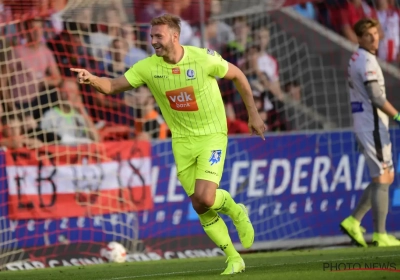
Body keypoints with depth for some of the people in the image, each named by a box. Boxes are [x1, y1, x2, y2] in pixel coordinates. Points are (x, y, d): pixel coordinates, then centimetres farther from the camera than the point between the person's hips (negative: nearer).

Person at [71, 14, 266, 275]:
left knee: (204, 198, -22)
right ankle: (234, 260, 17)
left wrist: (253, 115, 4)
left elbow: (237, 75, -1)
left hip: (212, 135, -4)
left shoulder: (204, 58, -16)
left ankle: (235, 211, 13)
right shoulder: (148, 67, -8)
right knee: (201, 207, 1)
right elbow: (112, 86, -9)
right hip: (182, 141, 4)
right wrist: (92, 79, -31)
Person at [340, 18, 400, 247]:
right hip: (372, 124, -10)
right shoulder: (367, 61, -14)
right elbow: (377, 98, -21)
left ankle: (353, 222, 11)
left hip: (364, 125, 10)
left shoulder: (356, 59, 16)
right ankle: (380, 235, -6)